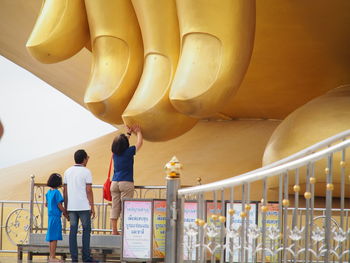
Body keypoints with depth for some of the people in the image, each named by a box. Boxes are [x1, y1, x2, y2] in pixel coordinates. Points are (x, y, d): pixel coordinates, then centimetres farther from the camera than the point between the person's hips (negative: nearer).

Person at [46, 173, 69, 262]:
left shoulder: (49, 192, 11)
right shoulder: (57, 192, -15)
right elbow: (59, 205, -16)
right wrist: (66, 214, -5)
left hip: (50, 215, 9)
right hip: (56, 216, -9)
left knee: (52, 237, 14)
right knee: (54, 238, -5)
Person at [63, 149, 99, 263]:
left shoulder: (68, 171, 9)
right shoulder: (86, 172, -6)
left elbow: (65, 190, 10)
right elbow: (89, 190, -9)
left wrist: (65, 206, 15)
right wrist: (92, 206, -4)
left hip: (71, 207, 5)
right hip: (84, 206, -4)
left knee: (73, 231, 5)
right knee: (86, 230, 4)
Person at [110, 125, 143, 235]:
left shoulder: (115, 153, 8)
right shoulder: (128, 152, -7)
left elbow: (121, 143, 29)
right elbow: (139, 143, 6)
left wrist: (129, 133, 38)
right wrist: (138, 132, 21)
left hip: (114, 183, 5)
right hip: (126, 183, -5)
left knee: (115, 208, 5)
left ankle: (114, 230, 6)